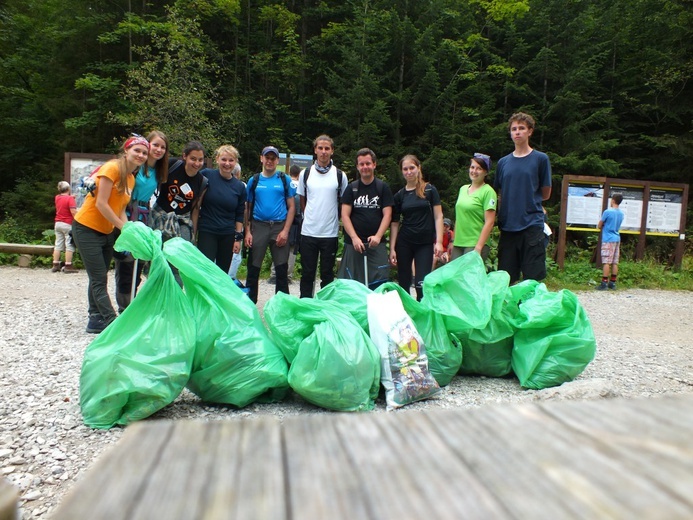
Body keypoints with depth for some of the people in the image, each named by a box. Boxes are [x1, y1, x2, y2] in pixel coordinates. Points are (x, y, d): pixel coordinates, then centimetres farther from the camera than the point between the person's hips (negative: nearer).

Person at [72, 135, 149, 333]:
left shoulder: (131, 179, 10)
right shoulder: (113, 168, -16)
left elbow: (120, 209, 5)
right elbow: (101, 204, -21)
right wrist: (124, 228, -20)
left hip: (107, 231, 9)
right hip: (87, 228, -9)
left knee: (98, 278, 12)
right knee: (99, 280, -7)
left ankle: (96, 320, 18)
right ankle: (111, 322, -6)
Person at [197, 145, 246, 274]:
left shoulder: (240, 186, 4)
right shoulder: (206, 175, -5)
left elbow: (240, 214, 9)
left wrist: (238, 237, 6)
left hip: (228, 235, 3)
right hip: (206, 232, -3)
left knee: (223, 273, 10)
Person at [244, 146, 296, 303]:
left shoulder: (284, 179, 5)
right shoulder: (254, 180, 9)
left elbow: (291, 207, 2)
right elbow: (248, 208, 10)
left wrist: (285, 231, -8)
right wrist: (247, 231, -1)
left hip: (279, 227, -1)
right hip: (258, 226, 1)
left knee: (282, 269, 2)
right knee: (253, 268, 6)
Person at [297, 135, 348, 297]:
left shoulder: (340, 175, 1)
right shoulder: (305, 173, 4)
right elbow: (302, 201, 13)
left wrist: (335, 219, 6)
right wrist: (309, 217, 9)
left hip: (330, 233, -1)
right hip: (308, 231, 1)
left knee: (327, 274, 7)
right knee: (307, 273, 8)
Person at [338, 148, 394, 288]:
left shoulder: (383, 187, 6)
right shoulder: (351, 188, 8)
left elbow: (387, 215, 0)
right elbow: (345, 215, 1)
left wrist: (378, 236, -14)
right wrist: (354, 237, -12)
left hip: (376, 243, -1)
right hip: (353, 243, 1)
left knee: (378, 284, -6)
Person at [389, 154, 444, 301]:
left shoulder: (430, 190, 1)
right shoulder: (399, 195, 6)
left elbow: (438, 216, -1)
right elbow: (394, 223, 6)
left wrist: (439, 241, -10)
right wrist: (392, 249, 0)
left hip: (425, 243, -2)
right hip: (404, 243, 2)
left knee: (421, 285, -6)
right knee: (403, 283, 6)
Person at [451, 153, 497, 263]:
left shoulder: (488, 191, -6)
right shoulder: (463, 189, 14)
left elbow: (489, 222, -12)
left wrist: (478, 247, -17)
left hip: (475, 244, -6)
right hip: (458, 243, 6)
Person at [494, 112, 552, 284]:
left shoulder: (540, 159, 3)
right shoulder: (503, 162, 13)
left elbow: (545, 194, 7)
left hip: (532, 225, -3)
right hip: (507, 225, 3)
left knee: (533, 279, -1)